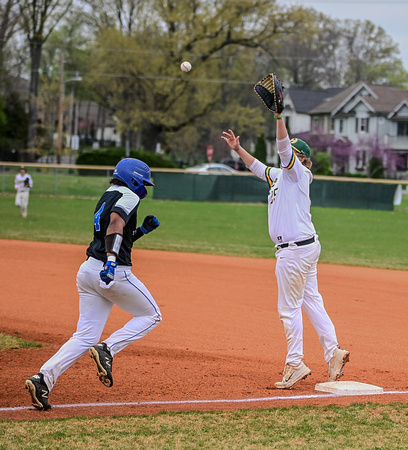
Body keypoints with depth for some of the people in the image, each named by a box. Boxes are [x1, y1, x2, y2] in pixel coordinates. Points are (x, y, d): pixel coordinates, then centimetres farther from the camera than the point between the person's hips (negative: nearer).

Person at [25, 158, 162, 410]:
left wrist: (141, 230, 26)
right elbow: (116, 223, -24)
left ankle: (44, 378, -12)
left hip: (89, 270, 8)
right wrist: (111, 259, -35)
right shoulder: (128, 196, -3)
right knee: (151, 315, 11)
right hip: (114, 273, -8)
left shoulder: (106, 199, 25)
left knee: (86, 337, 5)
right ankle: (107, 350, -9)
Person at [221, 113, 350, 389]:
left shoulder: (297, 172, -8)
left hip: (295, 250, -10)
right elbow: (259, 168, 34)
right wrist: (238, 149, 28)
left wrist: (279, 116, -32)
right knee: (311, 301, 11)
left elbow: (284, 146, -24)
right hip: (306, 247, 10)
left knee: (289, 308, -3)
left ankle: (295, 364, 3)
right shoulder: (279, 175, 17)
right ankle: (333, 353, 11)